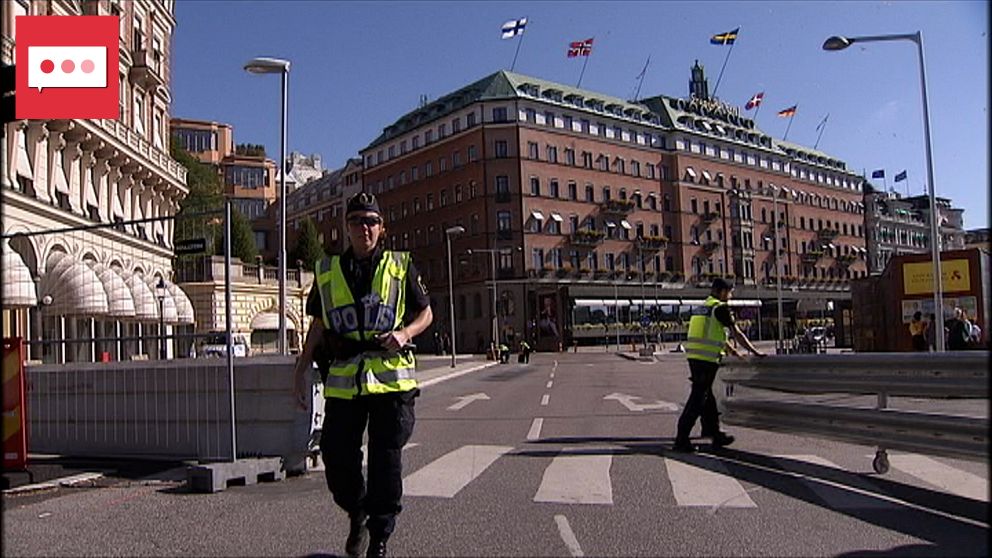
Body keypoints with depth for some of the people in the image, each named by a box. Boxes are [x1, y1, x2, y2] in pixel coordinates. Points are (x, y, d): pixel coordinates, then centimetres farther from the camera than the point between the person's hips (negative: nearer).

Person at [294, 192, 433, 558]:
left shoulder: (400, 267, 7)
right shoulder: (327, 271, 12)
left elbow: (426, 313, 12)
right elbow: (317, 326, 16)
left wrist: (405, 333, -9)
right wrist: (301, 371, 10)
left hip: (390, 378, -2)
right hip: (342, 380, 2)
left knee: (386, 462, 2)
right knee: (337, 458, 4)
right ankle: (357, 514, 33)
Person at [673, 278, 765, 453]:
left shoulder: (701, 307, 20)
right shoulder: (720, 308, -7)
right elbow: (737, 333, -4)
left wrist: (731, 350, 39)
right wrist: (755, 352, 5)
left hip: (693, 357, 9)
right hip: (707, 359, -9)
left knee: (707, 398, 18)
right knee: (697, 399, -6)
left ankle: (715, 434, 30)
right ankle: (681, 440, -7)